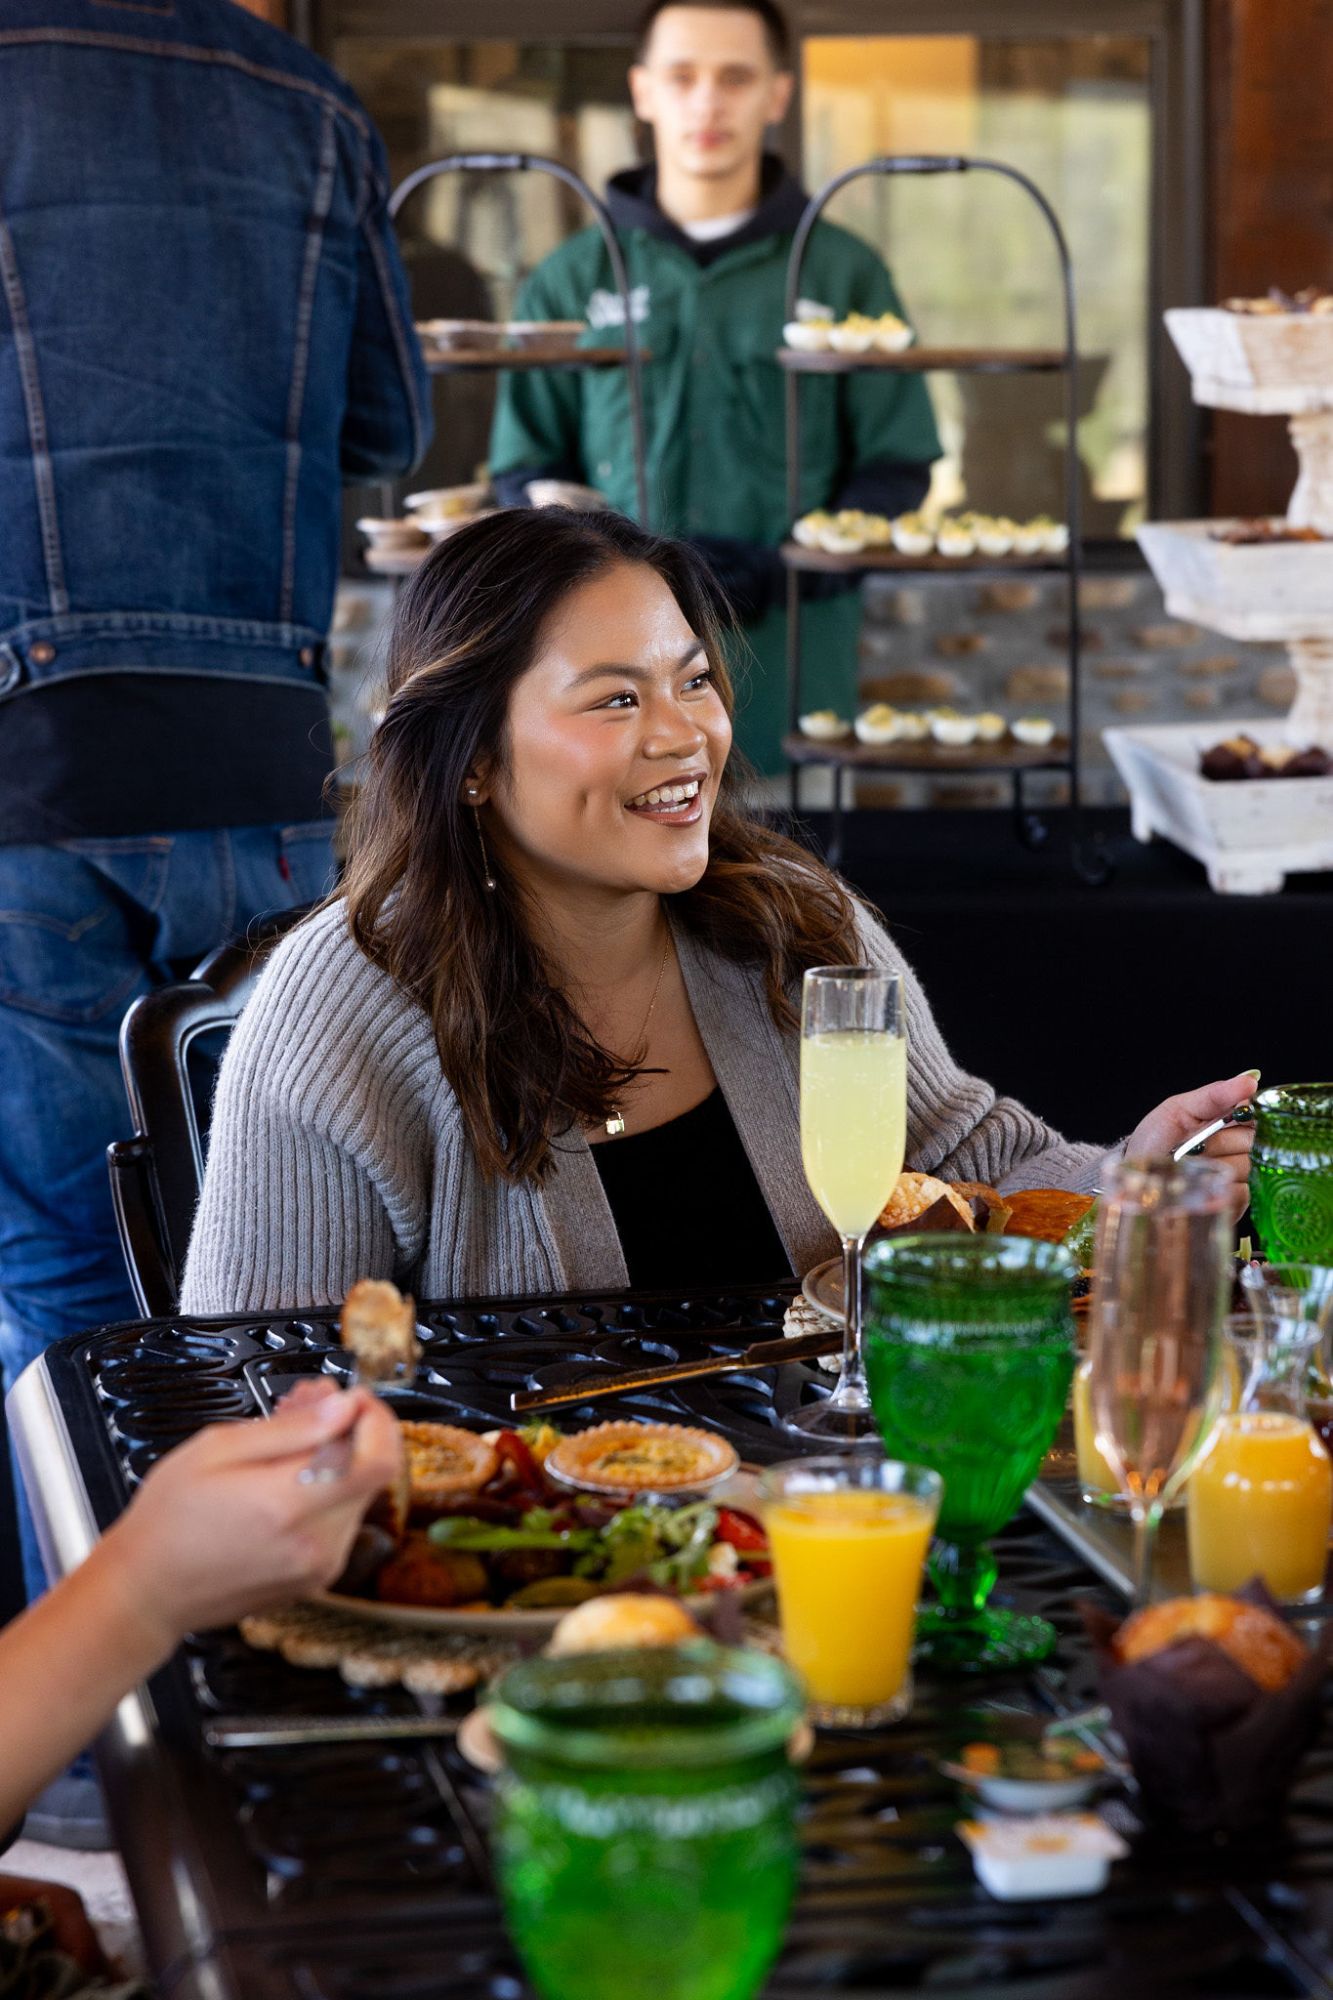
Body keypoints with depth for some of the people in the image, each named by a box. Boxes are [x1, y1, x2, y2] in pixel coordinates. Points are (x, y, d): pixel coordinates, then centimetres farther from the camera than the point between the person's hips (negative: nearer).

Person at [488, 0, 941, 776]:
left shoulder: (845, 272, 7)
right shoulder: (572, 280, 10)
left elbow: (897, 465, 6)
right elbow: (526, 470, 12)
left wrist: (785, 570, -10)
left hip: (794, 653, 0)